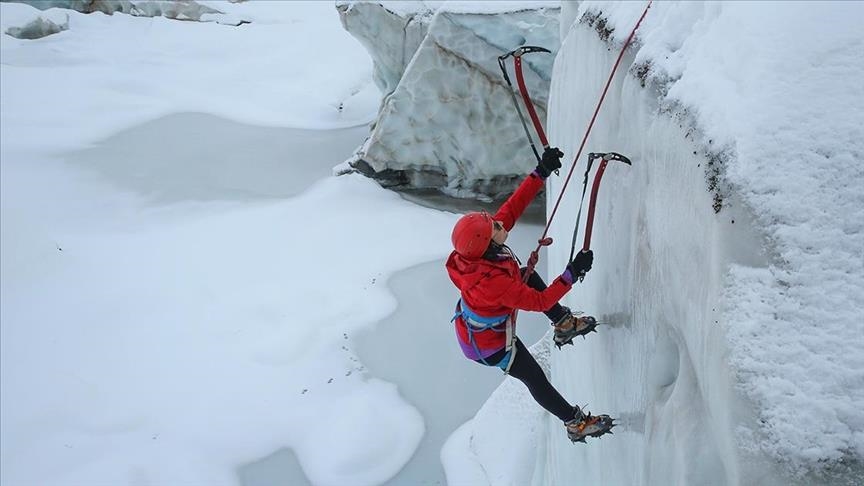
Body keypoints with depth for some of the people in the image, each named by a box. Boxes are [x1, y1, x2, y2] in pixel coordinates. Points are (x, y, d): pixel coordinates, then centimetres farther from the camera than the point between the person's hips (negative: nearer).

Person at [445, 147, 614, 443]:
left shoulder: (479, 247, -24)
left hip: (473, 319, 8)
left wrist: (541, 172, -17)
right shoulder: (493, 283, -46)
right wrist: (573, 273, -34)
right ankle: (576, 424, 33)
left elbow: (512, 207, -14)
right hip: (488, 344, -8)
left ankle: (563, 323, 38)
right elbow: (539, 302, -35)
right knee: (536, 380, 11)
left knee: (528, 275, 21)